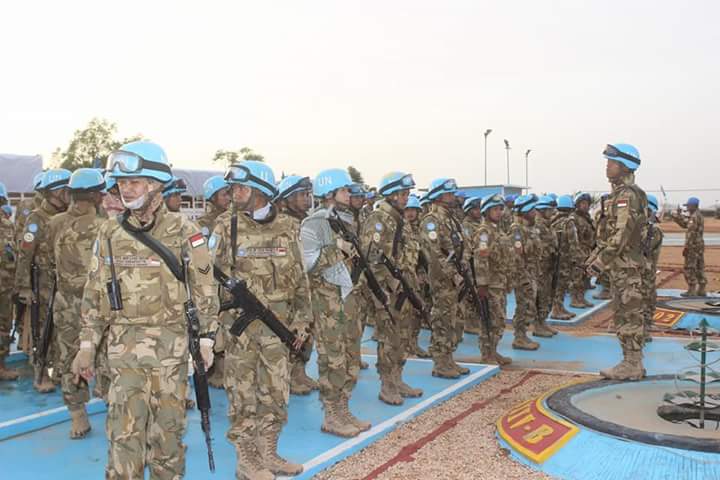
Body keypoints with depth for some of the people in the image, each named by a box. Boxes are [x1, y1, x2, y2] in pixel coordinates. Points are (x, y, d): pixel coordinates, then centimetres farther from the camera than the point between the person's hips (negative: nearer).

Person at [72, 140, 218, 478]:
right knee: (124, 426, 0)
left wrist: (206, 339, -3)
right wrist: (87, 344, 6)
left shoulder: (184, 232, -4)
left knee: (168, 424, 9)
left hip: (170, 343, -1)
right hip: (124, 344, 1)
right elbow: (94, 292, 8)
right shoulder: (110, 233, 4)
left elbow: (205, 289, -1)